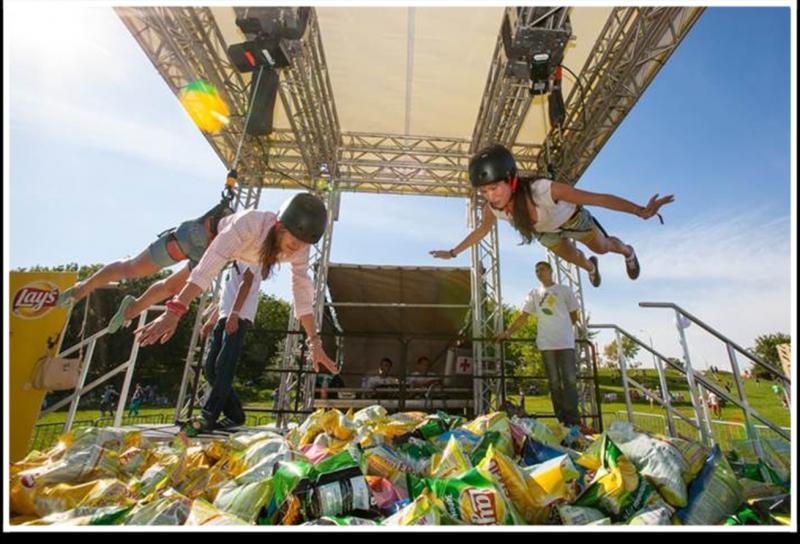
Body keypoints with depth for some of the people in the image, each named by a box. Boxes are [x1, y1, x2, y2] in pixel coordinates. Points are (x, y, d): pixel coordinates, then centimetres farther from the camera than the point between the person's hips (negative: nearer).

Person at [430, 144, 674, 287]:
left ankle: (628, 252, 60)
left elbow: (598, 198, -39)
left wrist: (641, 211, -41)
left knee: (602, 247, 22)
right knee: (572, 257, 28)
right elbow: (481, 230, -13)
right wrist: (453, 252, -6)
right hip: (546, 232, 3)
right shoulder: (492, 208, -35)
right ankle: (590, 267, 66)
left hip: (572, 220, -3)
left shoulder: (544, 189, -48)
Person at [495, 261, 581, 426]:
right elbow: (523, 316, 4)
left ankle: (573, 420, 4)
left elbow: (574, 316, 11)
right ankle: (562, 420, 11)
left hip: (566, 341, -1)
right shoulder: (534, 294, 10)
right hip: (546, 343, 2)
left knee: (570, 380, -2)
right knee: (554, 382, 4)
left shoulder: (565, 290, 6)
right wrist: (508, 332, -6)